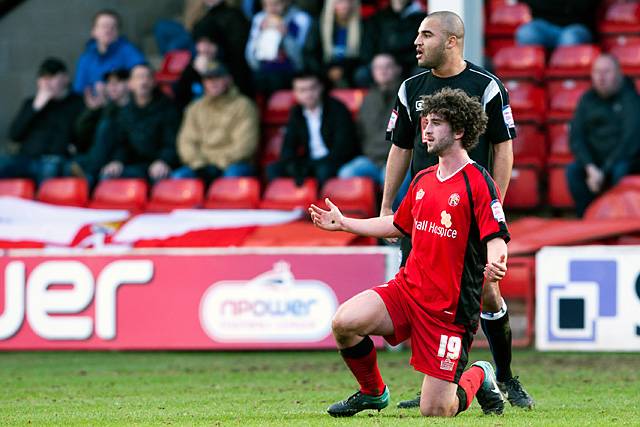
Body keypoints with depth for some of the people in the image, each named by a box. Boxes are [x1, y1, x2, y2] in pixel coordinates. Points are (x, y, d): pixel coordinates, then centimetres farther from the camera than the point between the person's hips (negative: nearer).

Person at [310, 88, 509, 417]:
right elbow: (398, 225, 28)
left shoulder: (478, 183, -11)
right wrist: (343, 223, 30)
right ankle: (373, 392, 8)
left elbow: (496, 239, -17)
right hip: (407, 288, 6)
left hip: (451, 309, -6)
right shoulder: (423, 180, 11)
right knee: (344, 322, -20)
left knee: (435, 411, -8)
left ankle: (478, 378, 27)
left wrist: (495, 265, -39)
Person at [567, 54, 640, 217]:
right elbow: (576, 137, -2)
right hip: (594, 159, 4)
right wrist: (590, 167, -20)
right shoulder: (587, 100, 5)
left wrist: (604, 171, -24)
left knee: (619, 171, -36)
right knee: (573, 171, -25)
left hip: (625, 159, -4)